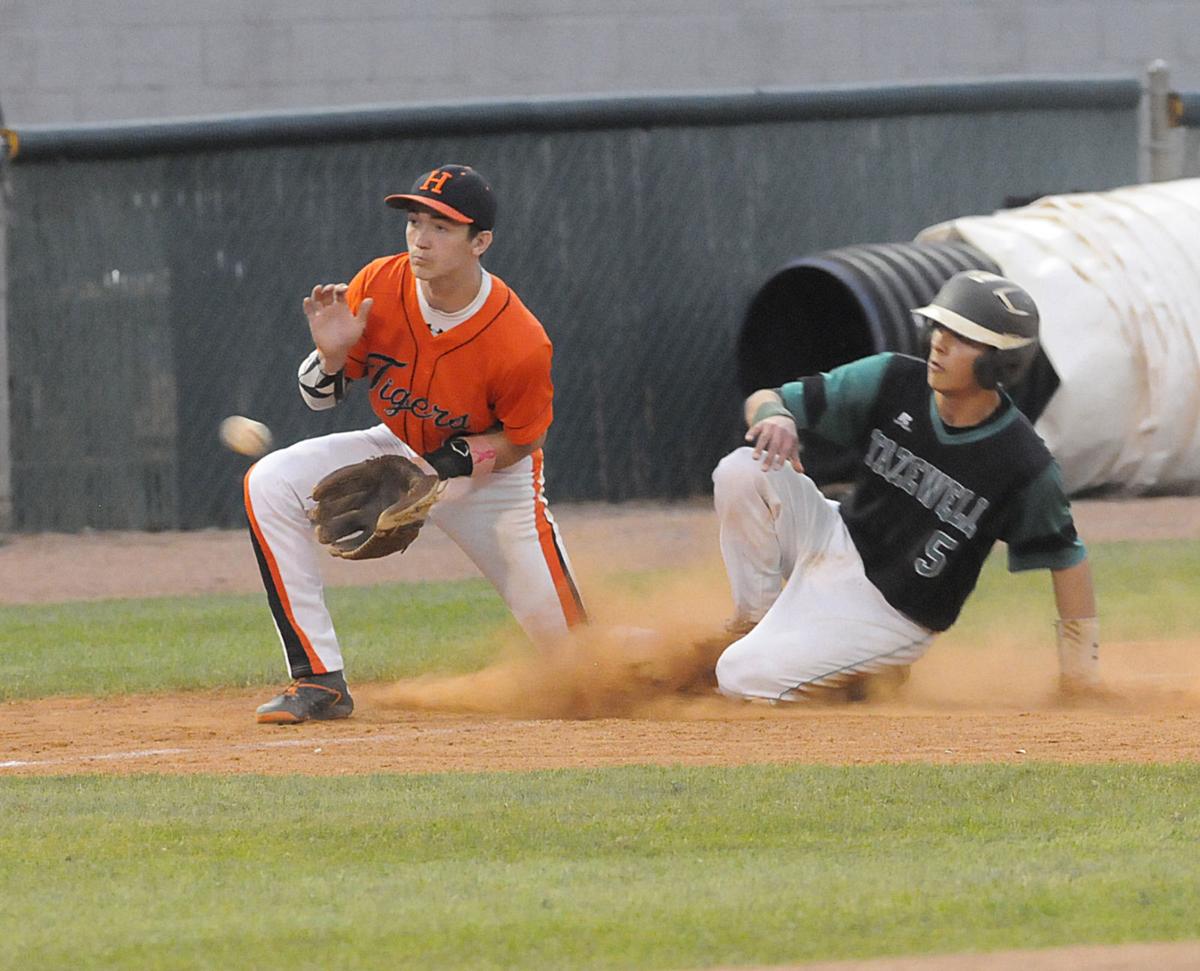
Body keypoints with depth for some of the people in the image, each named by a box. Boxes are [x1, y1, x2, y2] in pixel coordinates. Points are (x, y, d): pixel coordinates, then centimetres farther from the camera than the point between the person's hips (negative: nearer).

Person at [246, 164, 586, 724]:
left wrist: (450, 465, -27)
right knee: (271, 484, -22)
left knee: (560, 631, -7)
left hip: (492, 476, -3)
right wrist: (331, 354, -31)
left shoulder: (521, 345, -31)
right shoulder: (378, 287, -21)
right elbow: (320, 397, -9)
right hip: (397, 448, 3)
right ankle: (321, 682, -18)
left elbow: (519, 440, -13)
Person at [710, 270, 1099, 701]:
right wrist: (776, 416, -32)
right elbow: (764, 400, -7)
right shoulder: (894, 380, -11)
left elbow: (1064, 553, -7)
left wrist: (1079, 651, -10)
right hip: (835, 540, 5)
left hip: (888, 613, -5)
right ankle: (755, 621, -1)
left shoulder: (1025, 466, -21)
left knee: (743, 677, -20)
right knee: (743, 471, -20)